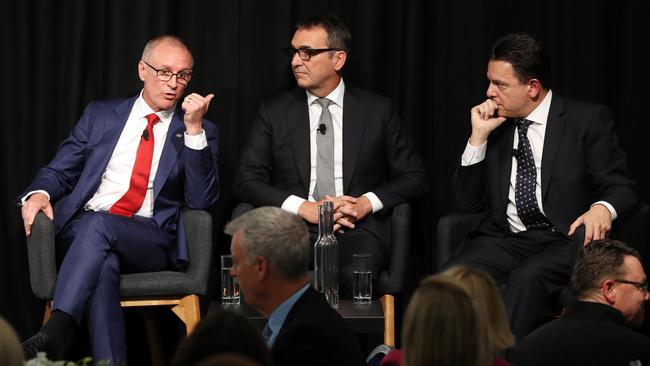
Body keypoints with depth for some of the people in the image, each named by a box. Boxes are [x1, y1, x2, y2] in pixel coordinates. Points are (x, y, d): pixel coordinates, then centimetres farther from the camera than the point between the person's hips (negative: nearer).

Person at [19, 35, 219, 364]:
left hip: (151, 240, -1)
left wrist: (194, 129, -8)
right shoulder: (100, 115, 19)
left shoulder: (201, 132, 13)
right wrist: (40, 192, -8)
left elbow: (201, 200, 0)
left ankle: (52, 335, -45)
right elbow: (59, 171, 17)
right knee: (103, 266, -36)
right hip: (81, 229, 1)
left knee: (99, 225, -35)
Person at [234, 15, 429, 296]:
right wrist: (304, 208, -8)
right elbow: (246, 180, 7)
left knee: (354, 277, -35)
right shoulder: (274, 112, 13)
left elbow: (415, 177, 12)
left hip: (358, 230, 0)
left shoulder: (377, 111, 11)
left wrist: (367, 202, -6)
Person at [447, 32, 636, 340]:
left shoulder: (589, 120, 3)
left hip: (565, 239, -4)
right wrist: (478, 137, 1)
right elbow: (468, 202, 12)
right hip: (504, 241, 4)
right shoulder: (495, 126, 15)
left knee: (528, 278, -37)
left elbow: (621, 187, 0)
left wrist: (603, 209, -24)